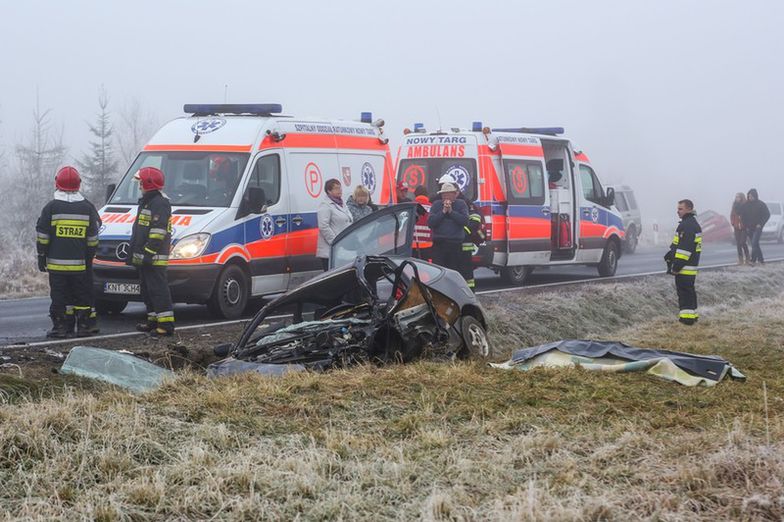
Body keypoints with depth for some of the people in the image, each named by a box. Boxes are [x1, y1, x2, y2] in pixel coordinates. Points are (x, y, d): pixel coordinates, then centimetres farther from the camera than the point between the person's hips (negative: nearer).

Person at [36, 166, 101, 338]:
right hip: (81, 264, 2)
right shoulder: (87, 207, 4)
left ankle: (60, 327, 1)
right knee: (82, 296, 8)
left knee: (59, 297, 2)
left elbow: (42, 236, -2)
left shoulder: (51, 207, -3)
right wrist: (90, 257, 16)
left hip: (57, 263, -2)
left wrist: (41, 257, 7)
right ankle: (83, 326, 9)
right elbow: (93, 238, 8)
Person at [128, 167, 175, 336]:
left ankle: (166, 324, -13)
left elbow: (157, 233, -21)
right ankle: (153, 321, 22)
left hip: (154, 258, -11)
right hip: (144, 257, 11)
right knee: (147, 291, 15)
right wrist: (135, 255, 27)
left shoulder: (160, 203, -14)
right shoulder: (147, 202, 22)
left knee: (158, 290, -12)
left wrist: (148, 254, -25)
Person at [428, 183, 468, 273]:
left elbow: (465, 220, -8)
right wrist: (443, 212, -9)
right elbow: (430, 222, -3)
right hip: (438, 244, 0)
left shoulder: (461, 204, 6)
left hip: (455, 245, 0)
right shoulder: (436, 204, 8)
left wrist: (451, 211, -11)